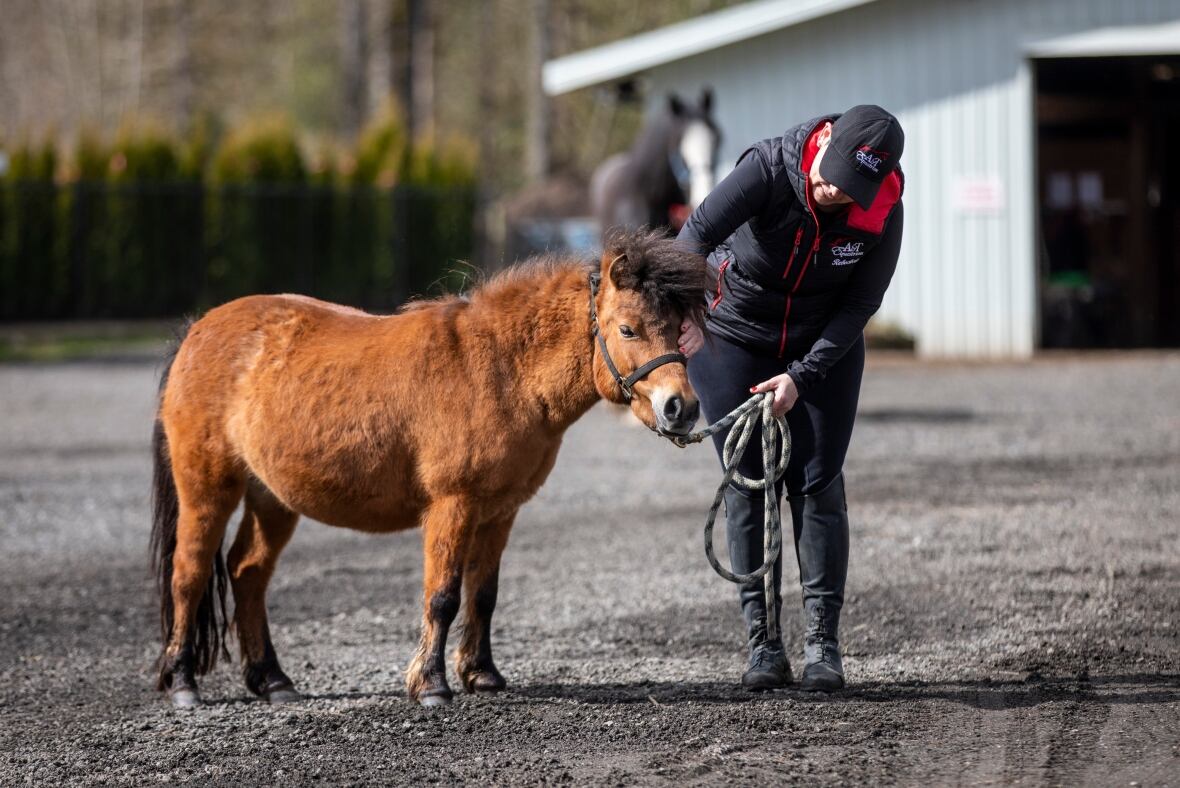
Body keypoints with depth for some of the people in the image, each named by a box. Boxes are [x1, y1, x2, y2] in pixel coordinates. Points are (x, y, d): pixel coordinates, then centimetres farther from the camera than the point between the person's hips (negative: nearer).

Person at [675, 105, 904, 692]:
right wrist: (690, 312, -55)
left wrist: (801, 377, -22)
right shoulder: (769, 167, -28)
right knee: (745, 485, -3)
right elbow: (696, 234, -40)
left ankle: (822, 643, 0)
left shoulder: (883, 213, -20)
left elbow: (858, 307, -13)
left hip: (824, 347, 1)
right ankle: (762, 643, 1)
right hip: (732, 338, -1)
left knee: (817, 486, -4)